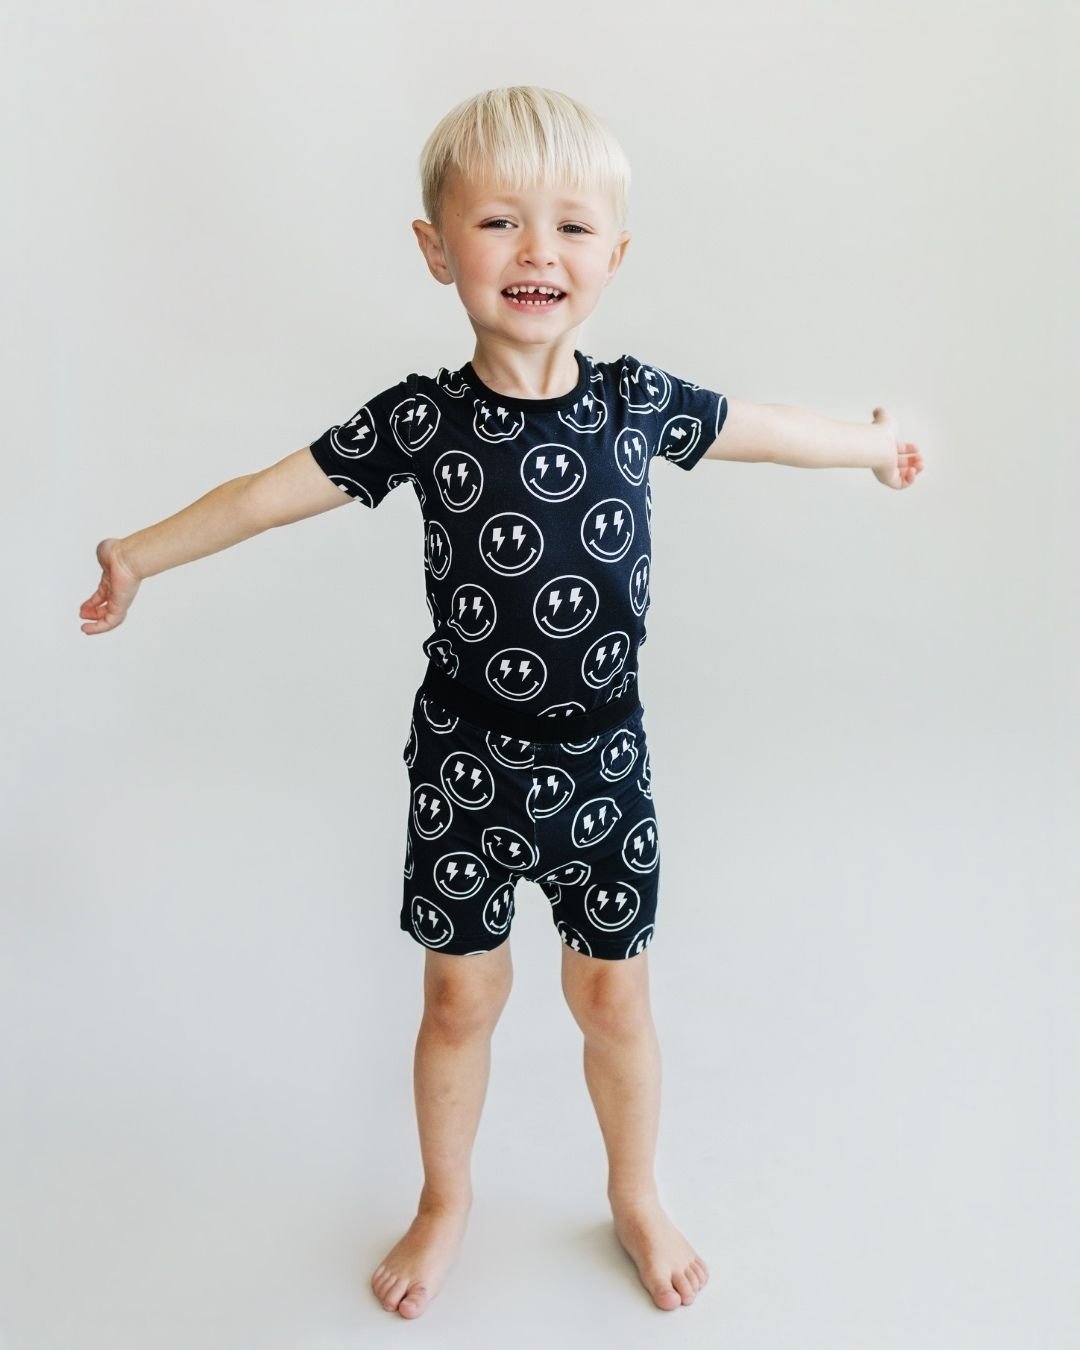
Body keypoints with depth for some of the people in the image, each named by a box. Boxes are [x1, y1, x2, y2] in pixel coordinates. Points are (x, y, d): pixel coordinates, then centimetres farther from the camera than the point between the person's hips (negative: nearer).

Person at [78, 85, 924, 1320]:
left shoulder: (639, 401, -5)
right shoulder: (419, 419, -11)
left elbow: (762, 428, 12)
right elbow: (275, 489, -1)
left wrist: (876, 446, 27)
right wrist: (135, 557, 8)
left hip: (601, 759, 1)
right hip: (466, 762, -1)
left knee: (612, 993, 14)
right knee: (462, 994, 14)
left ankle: (637, 1199, 41)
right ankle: (445, 1200, 42)